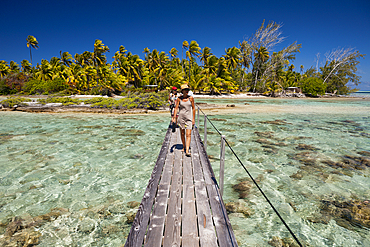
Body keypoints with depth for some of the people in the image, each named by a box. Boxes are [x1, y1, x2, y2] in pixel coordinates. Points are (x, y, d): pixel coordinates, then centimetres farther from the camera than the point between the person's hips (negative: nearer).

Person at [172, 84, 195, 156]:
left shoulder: (191, 98, -1)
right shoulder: (179, 99, 1)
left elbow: (193, 108, 3)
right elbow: (176, 108, 1)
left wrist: (193, 119, 1)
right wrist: (174, 117, -9)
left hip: (189, 118, -1)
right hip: (181, 117, 1)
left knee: (188, 134, -11)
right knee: (182, 134, 12)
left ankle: (187, 151, -13)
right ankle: (184, 147, 31)